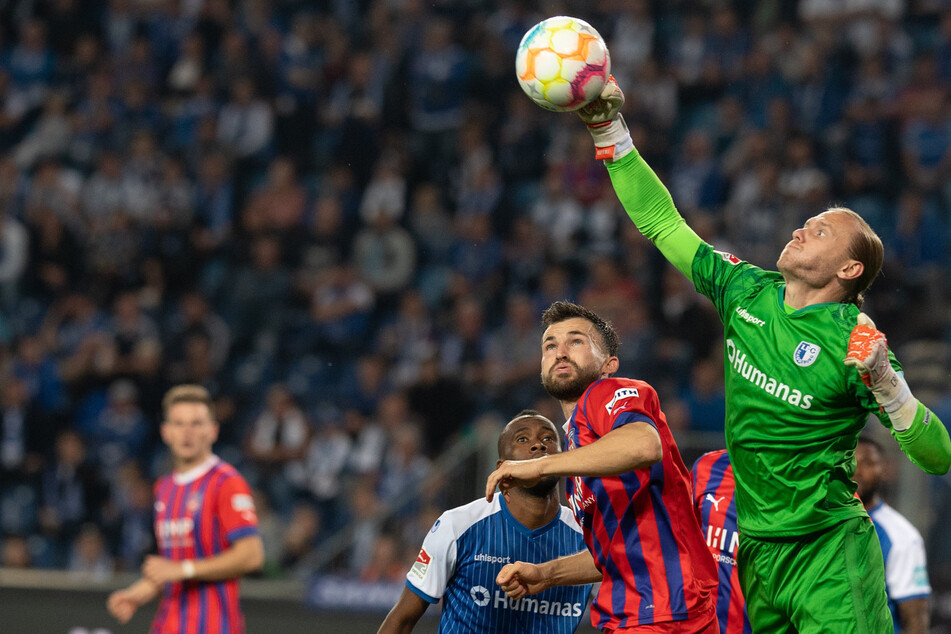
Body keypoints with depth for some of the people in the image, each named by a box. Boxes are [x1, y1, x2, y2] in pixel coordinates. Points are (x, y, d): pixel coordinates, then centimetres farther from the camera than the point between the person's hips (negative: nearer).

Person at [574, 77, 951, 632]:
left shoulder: (854, 342, -11)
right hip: (758, 551, 6)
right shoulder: (747, 292, 5)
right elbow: (662, 222, 12)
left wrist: (887, 385, -28)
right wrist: (611, 131, 7)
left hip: (829, 552, -6)